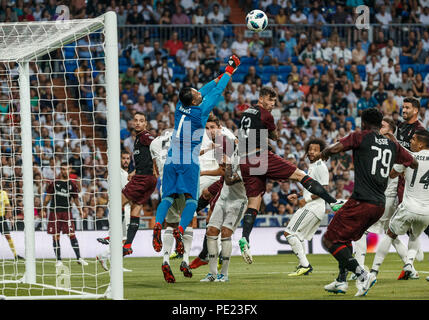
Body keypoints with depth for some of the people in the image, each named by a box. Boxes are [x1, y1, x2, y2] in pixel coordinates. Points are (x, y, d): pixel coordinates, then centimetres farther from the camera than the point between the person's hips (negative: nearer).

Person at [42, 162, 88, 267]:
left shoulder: (72, 184, 8)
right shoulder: (54, 183, 4)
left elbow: (76, 198, 13)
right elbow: (48, 197, 7)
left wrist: (80, 209, 2)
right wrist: (43, 209, 3)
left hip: (67, 212, 0)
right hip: (54, 212, 0)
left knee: (72, 235, -6)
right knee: (55, 236, 0)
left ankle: (79, 258, -1)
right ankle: (59, 260, 7)